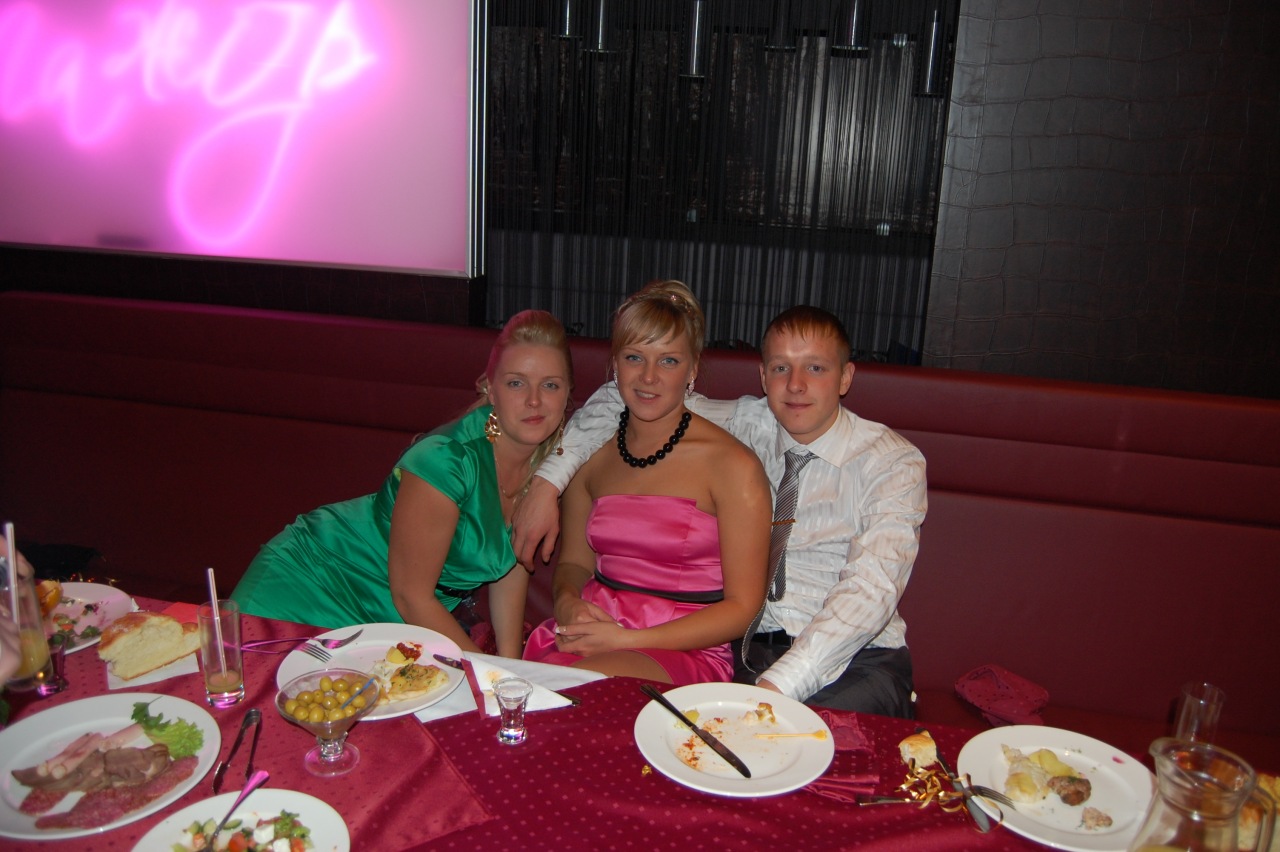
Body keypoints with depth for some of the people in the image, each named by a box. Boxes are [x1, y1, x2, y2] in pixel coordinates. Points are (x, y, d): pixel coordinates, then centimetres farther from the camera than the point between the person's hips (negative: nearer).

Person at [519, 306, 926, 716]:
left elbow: (871, 588, -21)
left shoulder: (893, 462, -6)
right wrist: (548, 480, -3)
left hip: (858, 655, -4)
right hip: (753, 643, 4)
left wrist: (777, 686, -33)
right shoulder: (748, 425, 4)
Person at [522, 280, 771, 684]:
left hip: (686, 652, -4)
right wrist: (568, 602, -5)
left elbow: (741, 608, -6)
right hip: (593, 632, 5)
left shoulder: (732, 465, -7)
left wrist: (625, 639, -14)